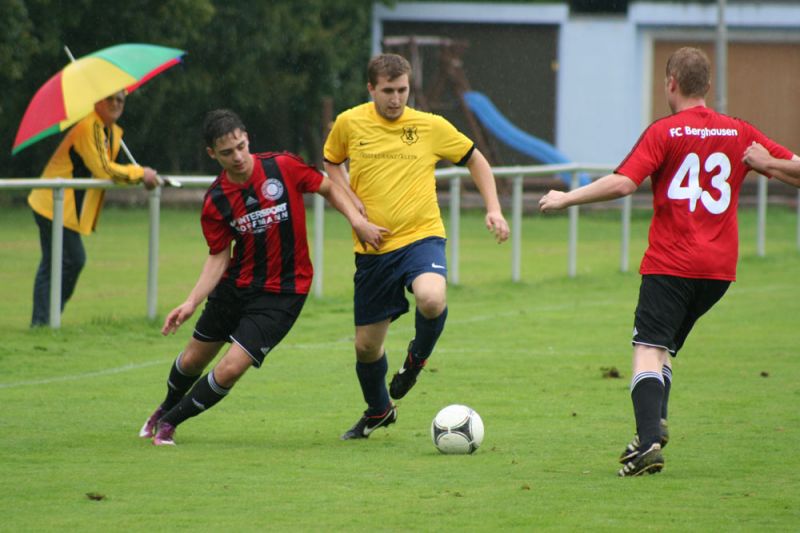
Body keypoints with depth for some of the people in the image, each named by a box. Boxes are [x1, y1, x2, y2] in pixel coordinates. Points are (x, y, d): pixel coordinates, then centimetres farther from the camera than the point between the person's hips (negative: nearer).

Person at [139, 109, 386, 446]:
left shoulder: (283, 167, -14)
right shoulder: (215, 201, -9)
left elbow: (328, 188, 1)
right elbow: (219, 257, -4)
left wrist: (357, 220, -13)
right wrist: (192, 302, -15)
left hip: (283, 293, -3)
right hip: (236, 285, 3)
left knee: (230, 369, -13)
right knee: (193, 360, 15)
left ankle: (169, 422, 10)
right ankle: (166, 408, 49)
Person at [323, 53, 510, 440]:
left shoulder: (430, 126, -2)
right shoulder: (349, 124, 0)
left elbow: (474, 160, 11)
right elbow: (332, 163, 19)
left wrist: (493, 209, 1)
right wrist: (349, 198, 0)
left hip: (421, 237, -2)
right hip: (372, 248, 2)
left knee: (431, 298, -35)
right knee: (366, 345, 7)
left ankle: (417, 357, 0)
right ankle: (378, 412, 38)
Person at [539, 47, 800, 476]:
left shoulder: (664, 132, -6)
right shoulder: (739, 133, 8)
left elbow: (622, 183, -16)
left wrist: (567, 198, -7)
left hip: (670, 263, -5)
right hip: (720, 266, 5)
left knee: (648, 349, -10)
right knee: (665, 347, 19)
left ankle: (650, 440, -28)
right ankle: (654, 426, 5)